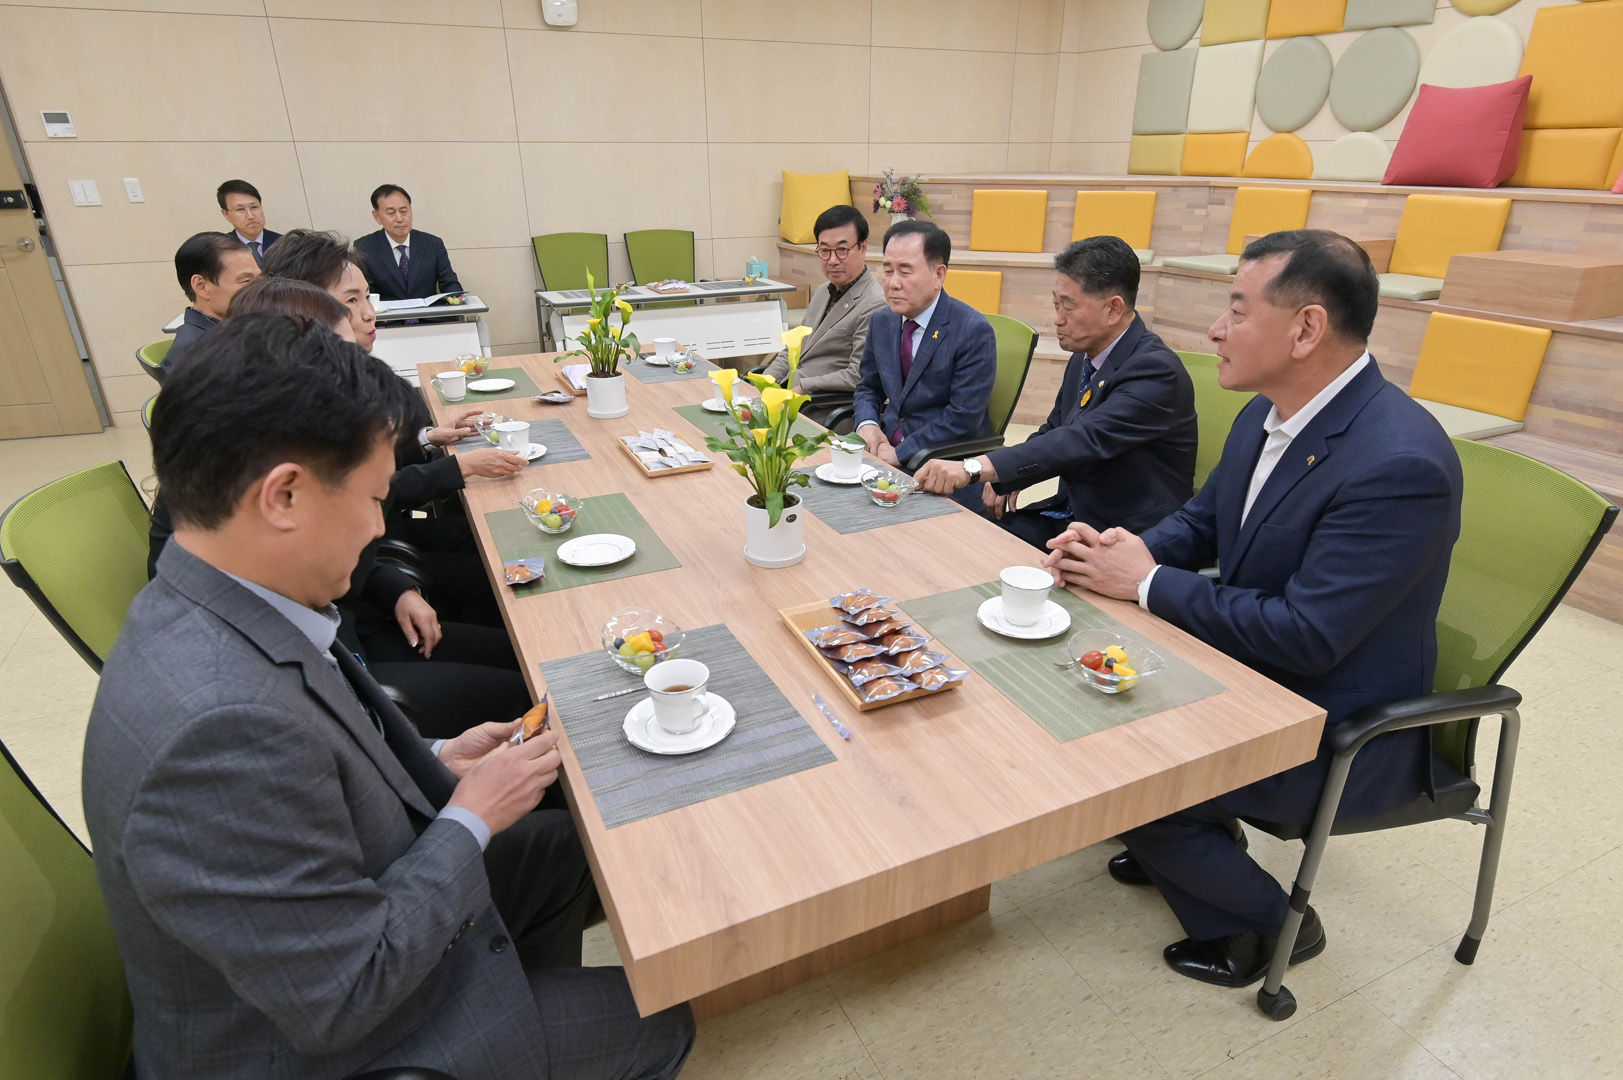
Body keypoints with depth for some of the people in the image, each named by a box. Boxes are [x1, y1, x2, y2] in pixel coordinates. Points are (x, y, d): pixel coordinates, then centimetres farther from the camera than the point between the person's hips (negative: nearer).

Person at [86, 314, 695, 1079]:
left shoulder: (197, 613, -11)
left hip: (350, 925, 8)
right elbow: (343, 999, -30)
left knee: (569, 843, 20)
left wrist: (433, 763, -3)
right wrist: (472, 818, -19)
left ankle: (534, 1003, 41)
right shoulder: (224, 723, -39)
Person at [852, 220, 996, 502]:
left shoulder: (974, 331, -13)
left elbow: (963, 417, -16)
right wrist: (867, 424, -5)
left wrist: (900, 453, -18)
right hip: (887, 443, 7)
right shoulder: (881, 322, 9)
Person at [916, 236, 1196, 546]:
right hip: (1070, 514, 7)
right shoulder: (1083, 358, 6)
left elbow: (1084, 439, -32)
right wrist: (1005, 476, -4)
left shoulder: (1155, 370, -20)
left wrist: (974, 468, -40)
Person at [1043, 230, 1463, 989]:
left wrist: (1149, 582, -22)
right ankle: (1192, 842, 27)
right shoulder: (1268, 415, -2)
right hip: (1249, 667, 8)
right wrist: (1127, 550, -11)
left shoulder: (1401, 465, -29)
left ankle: (1263, 923, 14)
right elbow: (1202, 521, 10)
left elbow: (1305, 638, -30)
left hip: (1335, 732, -8)